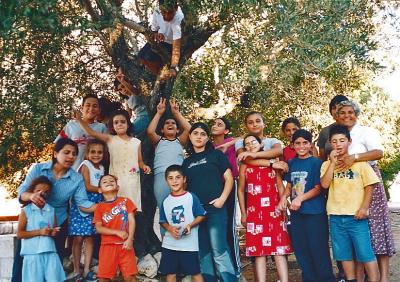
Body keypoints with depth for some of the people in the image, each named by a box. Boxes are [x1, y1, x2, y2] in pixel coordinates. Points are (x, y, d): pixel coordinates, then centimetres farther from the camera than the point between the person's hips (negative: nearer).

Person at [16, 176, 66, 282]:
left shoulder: (51, 210, 10)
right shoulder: (26, 210, 0)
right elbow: (19, 234, -3)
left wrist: (54, 232, -7)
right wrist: (39, 232, -13)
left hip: (50, 253, 3)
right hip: (32, 254, -3)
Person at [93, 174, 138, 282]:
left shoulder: (125, 201, 5)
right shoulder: (100, 207, 5)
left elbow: (131, 221, -1)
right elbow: (98, 228, -3)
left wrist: (130, 239, -14)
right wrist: (117, 232, -15)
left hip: (125, 244, -1)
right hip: (108, 245, 1)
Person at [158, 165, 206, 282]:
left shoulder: (191, 197, -6)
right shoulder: (166, 201, 5)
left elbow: (201, 215, -3)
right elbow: (163, 221, 11)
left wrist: (190, 225, -18)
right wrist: (170, 228, -9)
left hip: (189, 244, -4)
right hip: (169, 244, 4)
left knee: (195, 272, 4)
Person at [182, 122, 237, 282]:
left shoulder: (216, 155, 6)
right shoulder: (187, 162, 17)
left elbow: (229, 179, 0)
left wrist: (222, 199, -12)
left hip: (215, 209, -5)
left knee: (219, 250, -10)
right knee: (202, 252, 7)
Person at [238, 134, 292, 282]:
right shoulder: (244, 165, 9)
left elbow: (280, 187, 9)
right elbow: (240, 190, 10)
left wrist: (284, 208, 3)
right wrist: (243, 213, 5)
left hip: (274, 210, 0)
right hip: (255, 212, 0)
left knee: (279, 250, -2)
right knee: (259, 251, 0)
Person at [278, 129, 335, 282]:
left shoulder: (316, 162, -7)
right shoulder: (291, 163, 10)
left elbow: (318, 188, -10)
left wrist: (301, 198, -21)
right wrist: (284, 197, -4)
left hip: (315, 212, -6)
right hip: (296, 212, 6)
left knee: (318, 248, -1)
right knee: (300, 248, 13)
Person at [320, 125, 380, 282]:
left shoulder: (359, 162, 1)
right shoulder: (327, 165, 8)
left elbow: (369, 185, -1)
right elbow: (324, 184, -7)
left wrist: (364, 207, -11)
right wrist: (333, 162, -10)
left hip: (356, 216, -3)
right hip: (336, 217, 3)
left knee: (365, 253, -3)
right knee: (344, 254, 11)